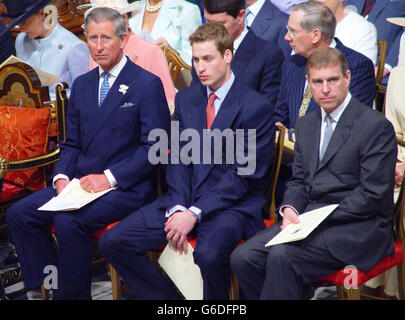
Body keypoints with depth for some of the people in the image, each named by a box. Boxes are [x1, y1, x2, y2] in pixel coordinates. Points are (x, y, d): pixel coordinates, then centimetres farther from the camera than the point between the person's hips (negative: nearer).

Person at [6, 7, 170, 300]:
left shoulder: (148, 85, -4)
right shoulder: (82, 85, 16)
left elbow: (154, 146, -10)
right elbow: (72, 143, 18)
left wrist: (109, 177, -18)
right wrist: (62, 177, -2)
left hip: (127, 187, -7)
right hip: (81, 183, 7)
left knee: (68, 222, -30)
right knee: (19, 214, -11)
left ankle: (72, 293, -11)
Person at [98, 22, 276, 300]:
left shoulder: (256, 108, -7)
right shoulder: (186, 99, 12)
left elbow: (245, 175, -11)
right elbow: (177, 159, 9)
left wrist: (195, 213, -18)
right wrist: (177, 209, -9)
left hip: (232, 203, -6)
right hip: (184, 199, 6)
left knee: (209, 254, -37)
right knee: (112, 242, -8)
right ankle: (171, 302, 4)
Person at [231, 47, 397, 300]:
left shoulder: (376, 125, -8)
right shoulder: (306, 124, 15)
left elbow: (373, 195, -12)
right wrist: (290, 210, -3)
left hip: (357, 227, -7)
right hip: (308, 219, 7)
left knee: (282, 257, -29)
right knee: (243, 258, -12)